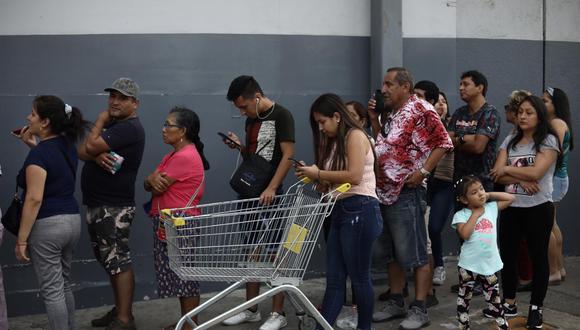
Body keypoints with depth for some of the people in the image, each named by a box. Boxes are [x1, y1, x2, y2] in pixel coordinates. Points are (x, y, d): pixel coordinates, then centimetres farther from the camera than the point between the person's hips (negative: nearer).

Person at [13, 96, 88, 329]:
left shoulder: (39, 153, -17)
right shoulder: (68, 145, 6)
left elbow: (34, 199, -21)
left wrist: (21, 239, -17)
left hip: (48, 225, -8)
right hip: (72, 220, 9)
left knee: (51, 290, 0)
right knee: (64, 284, 20)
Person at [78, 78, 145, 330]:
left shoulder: (129, 128, -14)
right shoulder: (110, 124, 16)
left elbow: (90, 146, -20)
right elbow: (82, 152, 5)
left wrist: (100, 121, -3)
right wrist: (97, 156, -17)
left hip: (114, 207, -10)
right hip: (97, 204, 10)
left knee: (118, 261, -8)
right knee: (110, 261, 16)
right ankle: (120, 309, 26)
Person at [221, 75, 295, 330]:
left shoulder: (281, 115, -9)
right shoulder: (251, 120, 14)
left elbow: (288, 155, -15)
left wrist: (271, 188, -23)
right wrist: (239, 146, 2)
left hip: (270, 195, -7)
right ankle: (251, 309, 20)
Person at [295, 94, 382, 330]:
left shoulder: (355, 135, -5)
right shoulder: (334, 142, 18)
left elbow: (354, 176, -18)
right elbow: (333, 181, 12)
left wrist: (319, 173, -12)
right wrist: (315, 178, -6)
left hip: (360, 210, -8)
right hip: (341, 210, 8)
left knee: (359, 277, 0)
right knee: (334, 279, 3)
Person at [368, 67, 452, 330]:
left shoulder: (421, 109, -10)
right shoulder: (392, 114, 15)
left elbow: (444, 143, -14)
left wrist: (422, 171, -18)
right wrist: (374, 118, 11)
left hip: (406, 193, -9)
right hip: (385, 191, 9)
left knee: (414, 254, -3)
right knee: (392, 254, 14)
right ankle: (396, 303, 24)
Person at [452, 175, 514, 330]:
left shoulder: (491, 208, 3)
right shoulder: (461, 215, -9)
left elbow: (511, 198, 7)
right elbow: (465, 234, -23)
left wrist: (489, 195, 0)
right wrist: (475, 214, -15)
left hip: (490, 264, 3)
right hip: (468, 265, -3)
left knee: (494, 298, 15)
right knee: (464, 298, 11)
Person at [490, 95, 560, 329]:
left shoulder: (548, 140, -4)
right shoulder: (510, 140, 10)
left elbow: (535, 173, -18)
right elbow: (496, 174, 0)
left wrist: (506, 169, -6)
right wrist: (521, 180, -16)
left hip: (538, 208, -4)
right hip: (511, 206, 4)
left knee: (538, 256, 4)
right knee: (507, 254, 7)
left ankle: (536, 308, 14)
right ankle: (509, 303, 20)